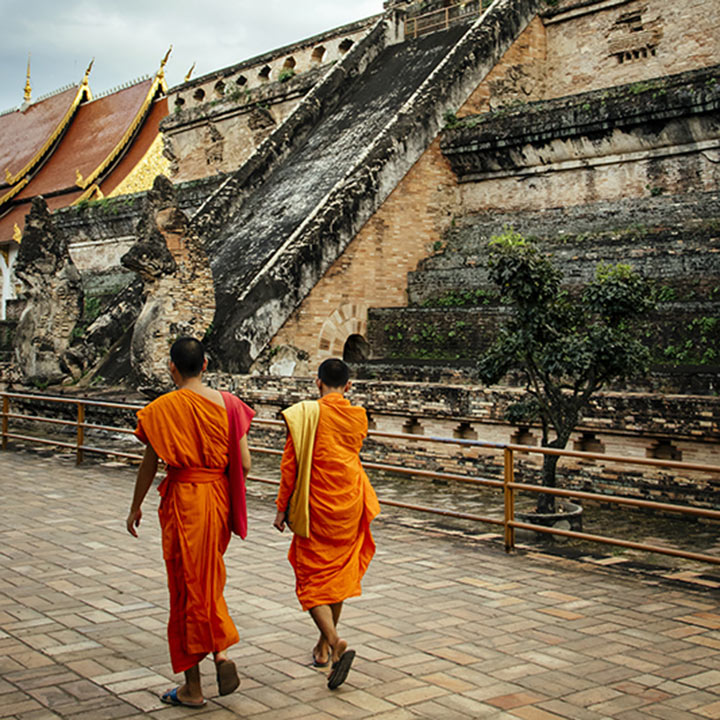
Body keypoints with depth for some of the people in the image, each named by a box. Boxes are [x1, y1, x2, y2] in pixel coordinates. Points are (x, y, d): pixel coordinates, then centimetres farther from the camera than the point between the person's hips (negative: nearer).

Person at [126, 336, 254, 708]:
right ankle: (221, 651, 4)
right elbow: (244, 464, -2)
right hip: (218, 499, 4)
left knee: (187, 587, 5)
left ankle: (192, 689, 15)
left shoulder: (162, 409, -9)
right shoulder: (227, 404, 0)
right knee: (209, 579, 23)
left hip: (182, 500, -4)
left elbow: (149, 465, -5)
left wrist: (135, 508, 9)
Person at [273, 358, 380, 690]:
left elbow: (290, 465, -11)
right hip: (349, 504, 5)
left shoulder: (306, 414, -11)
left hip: (316, 506, -4)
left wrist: (282, 508, -2)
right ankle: (324, 645, 28)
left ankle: (335, 642, -17)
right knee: (338, 573, 16)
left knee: (311, 578, 3)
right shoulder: (358, 417, 2)